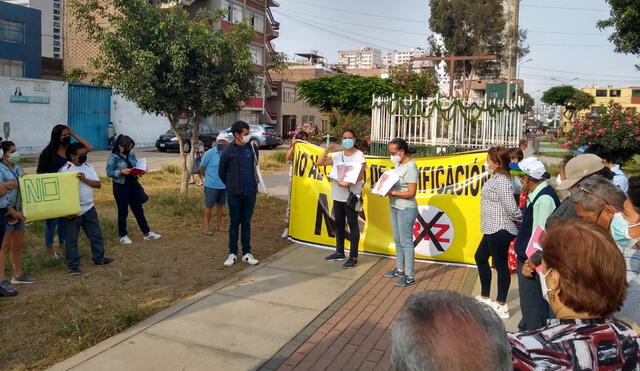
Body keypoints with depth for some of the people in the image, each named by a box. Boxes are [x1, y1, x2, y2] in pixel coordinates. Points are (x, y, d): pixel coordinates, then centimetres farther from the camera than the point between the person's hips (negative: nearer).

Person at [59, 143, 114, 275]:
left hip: (89, 209, 6)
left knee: (96, 235, 14)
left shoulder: (88, 167, 5)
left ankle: (99, 258, 30)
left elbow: (98, 184, -1)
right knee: (71, 240, 4)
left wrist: (85, 179, -18)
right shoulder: (65, 170, -13)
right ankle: (73, 265, 15)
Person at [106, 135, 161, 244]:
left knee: (139, 210, 11)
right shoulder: (113, 157, -10)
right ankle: (123, 236, 18)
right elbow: (109, 173, -13)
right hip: (121, 187, -5)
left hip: (134, 185, 5)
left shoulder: (132, 155, 7)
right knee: (123, 212, 5)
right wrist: (121, 172, -28)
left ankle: (147, 233, 18)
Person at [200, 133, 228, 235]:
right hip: (211, 185, -4)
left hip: (224, 185, 4)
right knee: (209, 206, 2)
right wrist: (208, 177, 6)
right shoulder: (209, 153, -10)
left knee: (220, 205, 16)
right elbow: (202, 168, -2)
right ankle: (206, 227, 11)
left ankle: (219, 225, 29)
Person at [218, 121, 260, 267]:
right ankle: (232, 253, 16)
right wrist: (231, 185, 11)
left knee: (246, 223, 9)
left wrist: (252, 183, 12)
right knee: (234, 223, 7)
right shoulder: (228, 150, -8)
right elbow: (221, 171, 3)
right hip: (234, 193, -2)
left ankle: (247, 253, 16)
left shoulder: (252, 147, 0)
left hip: (250, 192, 2)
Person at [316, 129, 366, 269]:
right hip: (338, 195, 7)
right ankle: (339, 252, 29)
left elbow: (360, 175, -16)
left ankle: (353, 256, 6)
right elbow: (319, 163, 10)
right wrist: (326, 151, -5)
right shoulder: (337, 155, 9)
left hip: (351, 195, -6)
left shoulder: (359, 155, -8)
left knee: (352, 224, -1)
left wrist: (347, 183, -25)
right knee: (339, 224, 15)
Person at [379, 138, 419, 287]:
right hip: (395, 207, 9)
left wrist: (391, 193, -22)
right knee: (397, 240, 19)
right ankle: (400, 269, 33)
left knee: (406, 242, -2)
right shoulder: (398, 163, 7)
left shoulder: (410, 167, -19)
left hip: (406, 209, -9)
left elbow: (411, 193, -21)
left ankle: (409, 276, 6)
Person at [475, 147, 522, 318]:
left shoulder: (501, 181, -21)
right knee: (480, 257, 20)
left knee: (500, 264, 0)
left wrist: (521, 218, -6)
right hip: (493, 229, 11)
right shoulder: (497, 178, 10)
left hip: (500, 230, -11)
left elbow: (511, 207, -23)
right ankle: (485, 297, 33)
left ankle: (501, 306, 13)